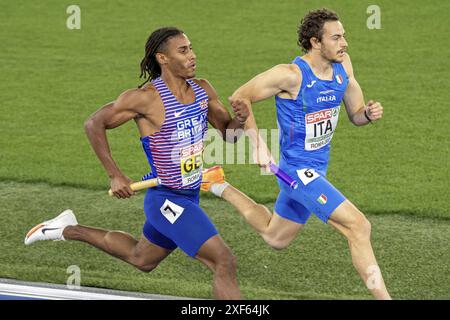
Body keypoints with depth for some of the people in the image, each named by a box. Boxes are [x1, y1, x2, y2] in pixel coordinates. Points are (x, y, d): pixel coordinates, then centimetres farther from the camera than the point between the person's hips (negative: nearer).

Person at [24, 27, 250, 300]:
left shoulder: (203, 90, 0)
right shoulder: (146, 97, -19)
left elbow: (228, 133, 9)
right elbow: (94, 124, -9)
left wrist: (239, 120, -16)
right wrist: (115, 176, -13)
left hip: (190, 196, 8)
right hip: (167, 200, -8)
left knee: (140, 260, 29)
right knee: (225, 262, -16)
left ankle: (69, 230, 44)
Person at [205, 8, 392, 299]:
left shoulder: (343, 64, -1)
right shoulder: (291, 75, -22)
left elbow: (356, 115, 9)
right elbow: (239, 98, -13)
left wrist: (369, 113, -15)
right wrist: (259, 144, -19)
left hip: (315, 170, 9)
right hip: (298, 169, -9)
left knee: (275, 238, 27)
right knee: (358, 226, -21)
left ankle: (223, 189, 41)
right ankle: (382, 295, -16)